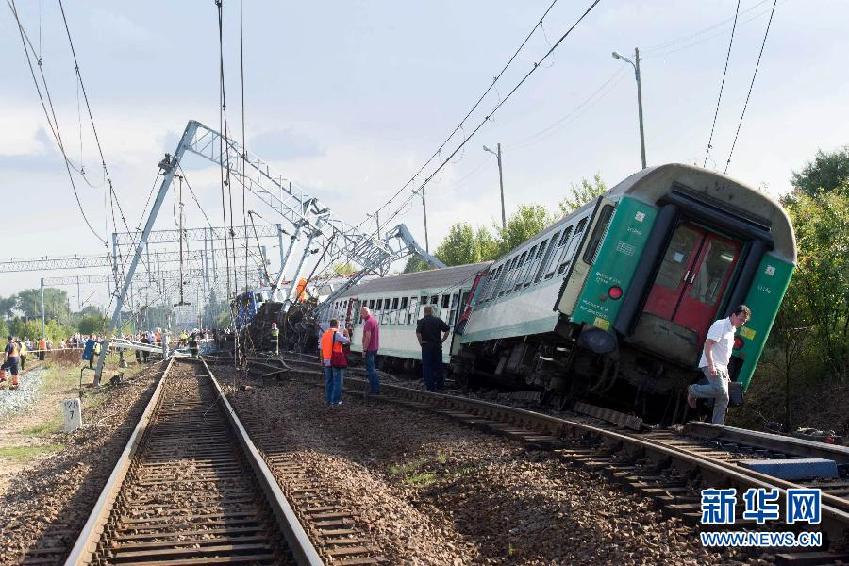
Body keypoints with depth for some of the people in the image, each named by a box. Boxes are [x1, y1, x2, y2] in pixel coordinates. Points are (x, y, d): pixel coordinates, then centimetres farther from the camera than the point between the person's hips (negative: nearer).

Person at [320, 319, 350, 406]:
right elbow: (347, 342, -9)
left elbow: (321, 349, 12)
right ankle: (335, 400, 1)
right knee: (337, 381, 1)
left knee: (328, 381, 15)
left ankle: (328, 400, 19)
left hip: (327, 361, 6)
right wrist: (346, 334, 11)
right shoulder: (337, 334, -12)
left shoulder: (324, 334, 10)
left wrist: (322, 361, 18)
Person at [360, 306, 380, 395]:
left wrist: (364, 349, -19)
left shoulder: (368, 322, -17)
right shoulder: (374, 320, 14)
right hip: (375, 348, 10)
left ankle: (374, 390, -6)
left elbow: (368, 337, -22)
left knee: (370, 369, -6)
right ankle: (376, 388, 19)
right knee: (372, 368, 17)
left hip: (369, 348, -10)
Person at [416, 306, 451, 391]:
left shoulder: (422, 321, -5)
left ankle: (429, 386, 0)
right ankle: (439, 385, 19)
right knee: (438, 365, 13)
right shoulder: (438, 320, 5)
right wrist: (443, 339, 9)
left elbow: (418, 333, -20)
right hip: (437, 346, 4)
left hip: (427, 346, -3)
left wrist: (421, 342, -9)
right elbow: (447, 329, 6)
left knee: (427, 366, 2)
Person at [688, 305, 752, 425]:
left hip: (721, 367, 10)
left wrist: (726, 372, 25)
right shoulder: (720, 325, -9)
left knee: (723, 399, 3)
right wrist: (711, 365, -27)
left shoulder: (732, 330, 21)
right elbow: (708, 345, -18)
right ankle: (693, 390, -7)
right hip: (712, 366, -10)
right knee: (720, 390, -28)